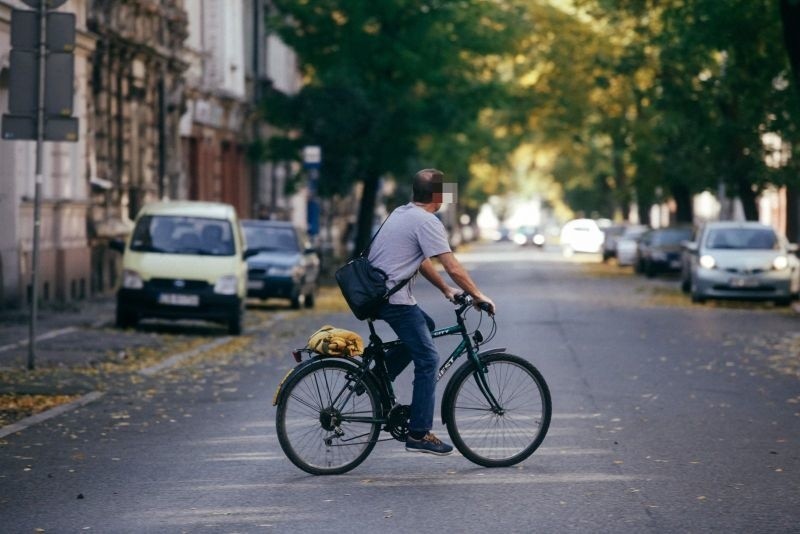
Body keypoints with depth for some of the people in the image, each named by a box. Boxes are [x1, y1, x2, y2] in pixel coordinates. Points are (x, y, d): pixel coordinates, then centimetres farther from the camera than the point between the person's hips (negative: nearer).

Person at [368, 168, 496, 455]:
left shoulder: (401, 214, 17)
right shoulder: (427, 222, -12)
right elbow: (454, 268, -14)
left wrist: (446, 289, 26)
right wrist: (479, 296, -3)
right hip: (393, 298, -9)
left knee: (426, 326, 27)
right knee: (428, 359, -4)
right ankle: (419, 434, -3)